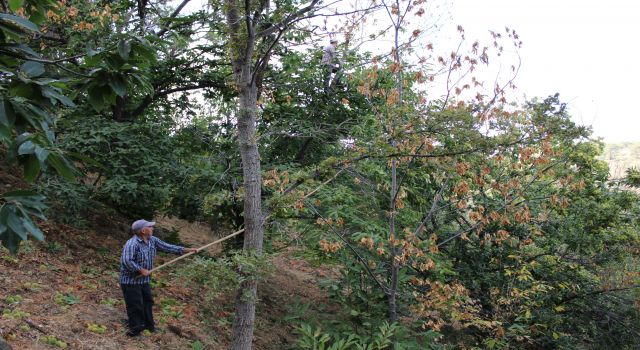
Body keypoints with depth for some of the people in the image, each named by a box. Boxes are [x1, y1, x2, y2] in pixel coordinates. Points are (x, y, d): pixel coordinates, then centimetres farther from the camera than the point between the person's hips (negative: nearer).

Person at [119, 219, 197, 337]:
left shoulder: (152, 241, 3)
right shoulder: (132, 244, -25)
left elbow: (167, 247, 6)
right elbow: (126, 261, -32)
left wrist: (187, 250, 1)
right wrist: (141, 270, -25)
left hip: (144, 280, 9)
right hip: (131, 281, -9)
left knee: (148, 302, 17)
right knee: (135, 305, 0)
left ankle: (149, 325, 31)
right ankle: (136, 328, 14)